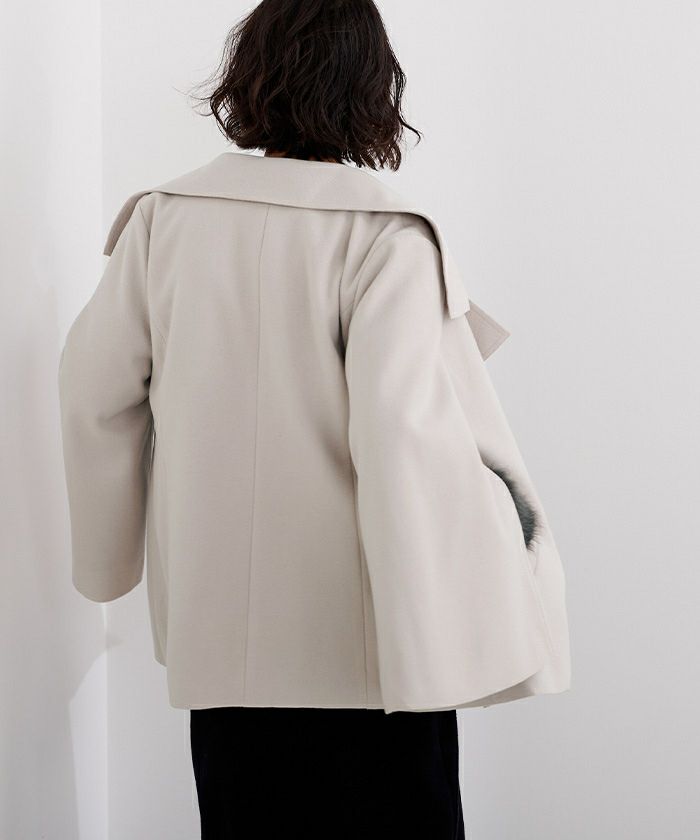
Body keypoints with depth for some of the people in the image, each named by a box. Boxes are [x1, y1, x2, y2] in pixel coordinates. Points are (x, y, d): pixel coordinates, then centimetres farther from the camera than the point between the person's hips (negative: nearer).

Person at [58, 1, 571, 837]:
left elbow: (95, 391, 4)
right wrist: (443, 642, -15)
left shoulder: (161, 220, -3)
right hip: (359, 636, -4)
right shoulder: (386, 241, -16)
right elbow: (404, 435, -24)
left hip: (217, 627, 4)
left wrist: (112, 553, 19)